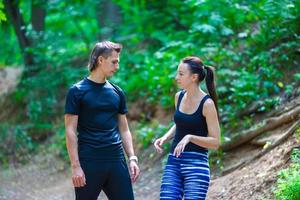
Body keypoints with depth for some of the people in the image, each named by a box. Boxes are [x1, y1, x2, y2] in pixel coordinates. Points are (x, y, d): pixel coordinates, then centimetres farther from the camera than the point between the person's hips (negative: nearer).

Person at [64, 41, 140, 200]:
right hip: (89, 163, -4)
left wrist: (132, 158, 5)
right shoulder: (77, 91, -2)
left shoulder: (117, 93, 13)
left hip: (116, 162, 4)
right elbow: (70, 131, -6)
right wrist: (75, 166, -13)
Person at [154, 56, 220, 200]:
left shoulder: (207, 104, -9)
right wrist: (165, 138, 8)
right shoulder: (179, 97, 9)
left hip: (196, 163, -5)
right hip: (173, 161, 6)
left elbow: (215, 142, -9)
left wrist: (190, 137, -22)